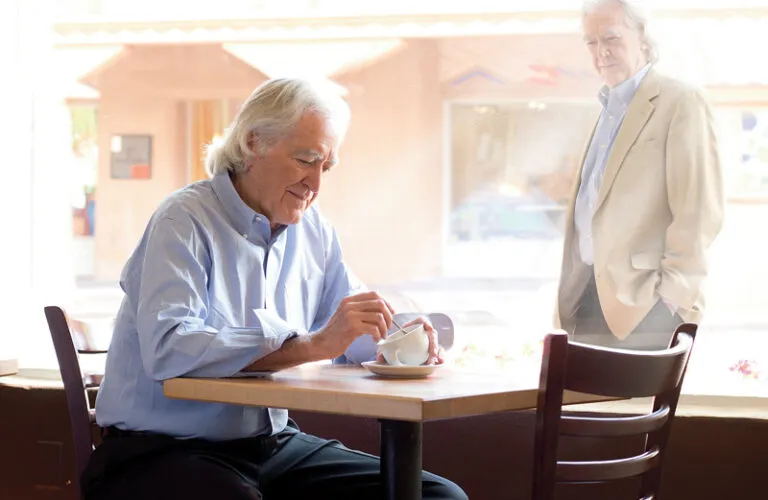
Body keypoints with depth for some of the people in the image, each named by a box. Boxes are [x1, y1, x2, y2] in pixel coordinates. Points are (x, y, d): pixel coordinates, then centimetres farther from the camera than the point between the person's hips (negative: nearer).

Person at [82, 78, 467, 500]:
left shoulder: (314, 231, 13)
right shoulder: (185, 220, -11)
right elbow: (168, 349, -26)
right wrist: (313, 345, -28)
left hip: (273, 446, 7)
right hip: (162, 452, -6)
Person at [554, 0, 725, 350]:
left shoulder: (680, 103, -6)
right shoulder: (608, 111, 19)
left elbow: (699, 212, -13)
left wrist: (672, 298, -17)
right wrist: (569, 288, 14)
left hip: (643, 306, -7)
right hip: (586, 298, 8)